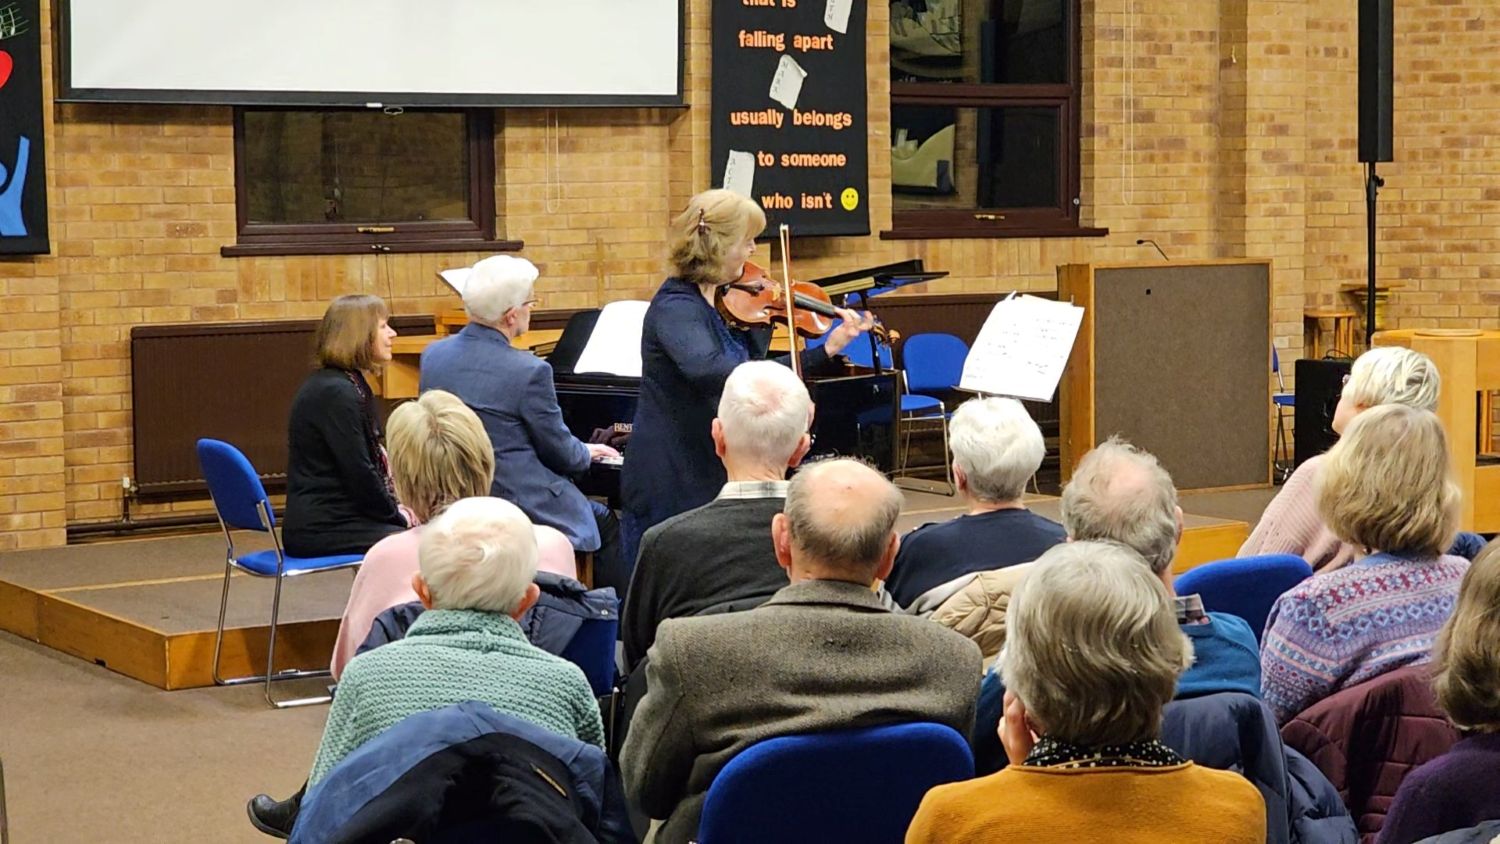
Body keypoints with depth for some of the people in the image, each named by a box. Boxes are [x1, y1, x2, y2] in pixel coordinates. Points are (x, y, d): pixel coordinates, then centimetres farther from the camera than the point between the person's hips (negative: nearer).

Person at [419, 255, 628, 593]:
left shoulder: (433, 356, -1)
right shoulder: (529, 371, -21)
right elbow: (560, 454, -10)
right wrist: (587, 453, 15)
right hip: (520, 502, -7)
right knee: (607, 524, 18)